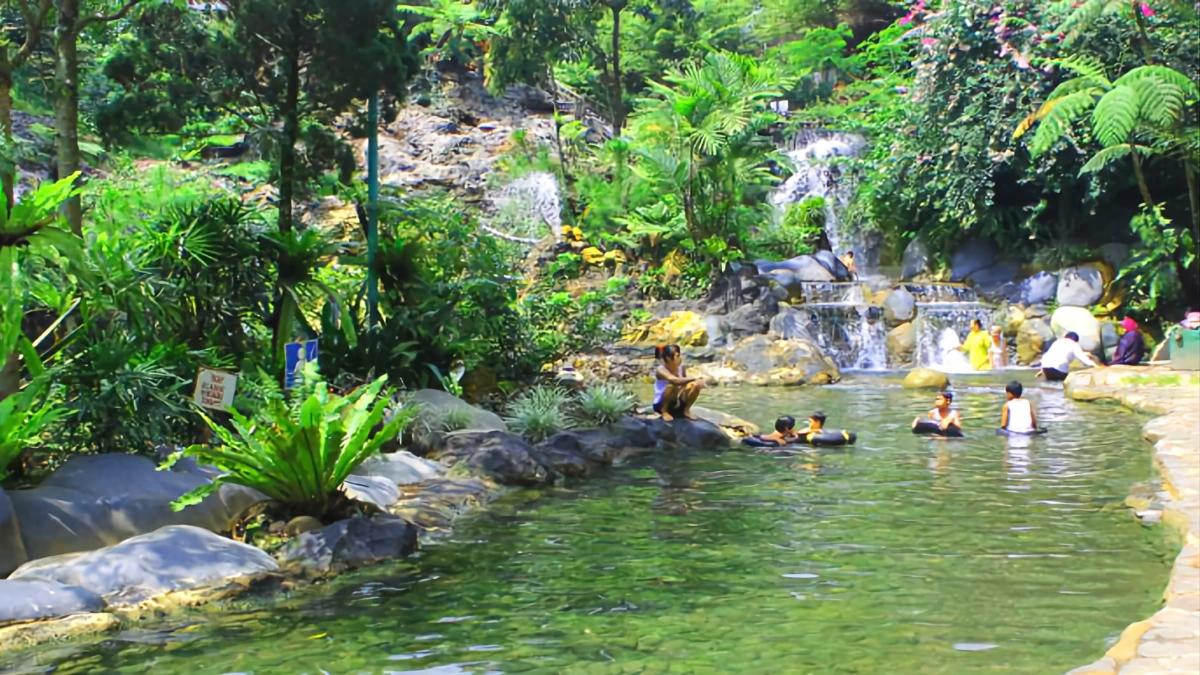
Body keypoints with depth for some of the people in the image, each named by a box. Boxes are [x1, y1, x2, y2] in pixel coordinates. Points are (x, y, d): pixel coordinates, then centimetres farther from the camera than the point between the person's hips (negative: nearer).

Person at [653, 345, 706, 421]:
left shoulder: (681, 368, -4)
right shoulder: (661, 370, -25)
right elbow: (675, 380, -42)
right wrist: (695, 379, -42)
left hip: (677, 403, 6)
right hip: (660, 404, -6)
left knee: (696, 386, -17)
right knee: (672, 385, -36)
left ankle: (686, 410, 4)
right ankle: (664, 411, -13)